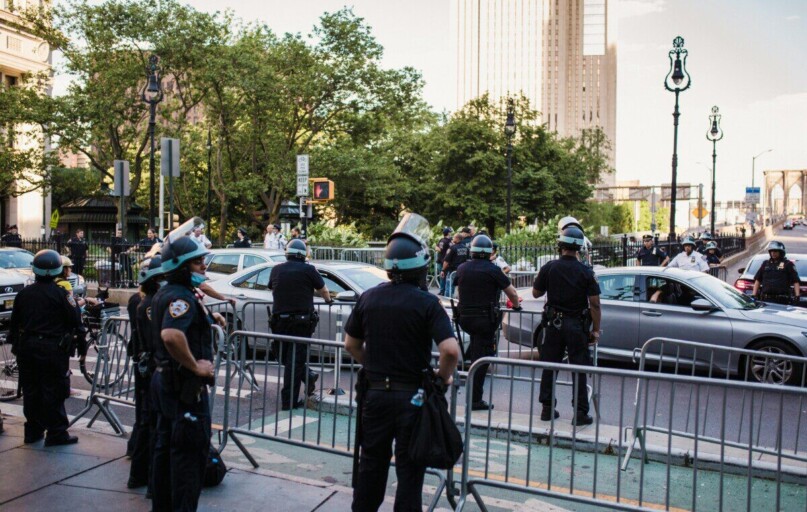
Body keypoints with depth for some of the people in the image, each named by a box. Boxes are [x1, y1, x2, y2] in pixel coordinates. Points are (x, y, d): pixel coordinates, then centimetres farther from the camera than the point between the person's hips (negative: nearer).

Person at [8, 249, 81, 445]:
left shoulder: (23, 293, 4)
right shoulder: (60, 293, -13)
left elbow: (14, 323, 10)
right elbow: (75, 321, -12)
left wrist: (16, 344, 21)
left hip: (27, 348, 5)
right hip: (53, 348, -5)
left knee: (30, 390, 15)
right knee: (53, 391, 1)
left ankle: (33, 431, 24)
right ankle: (56, 433, 5)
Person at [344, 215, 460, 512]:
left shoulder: (368, 298, -1)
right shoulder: (427, 303, -14)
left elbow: (351, 344, 8)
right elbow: (450, 350, -22)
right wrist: (443, 377, -5)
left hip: (375, 392, 4)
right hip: (412, 395, -4)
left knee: (371, 462, 18)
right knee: (409, 467, 9)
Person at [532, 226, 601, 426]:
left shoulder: (549, 268, -5)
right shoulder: (586, 272, -9)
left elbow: (536, 293, 5)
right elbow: (594, 304, -9)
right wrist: (596, 330, -2)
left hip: (554, 324, 2)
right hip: (577, 325, -1)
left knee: (550, 366, 11)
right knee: (579, 369, 5)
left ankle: (547, 408, 17)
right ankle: (580, 413, 7)